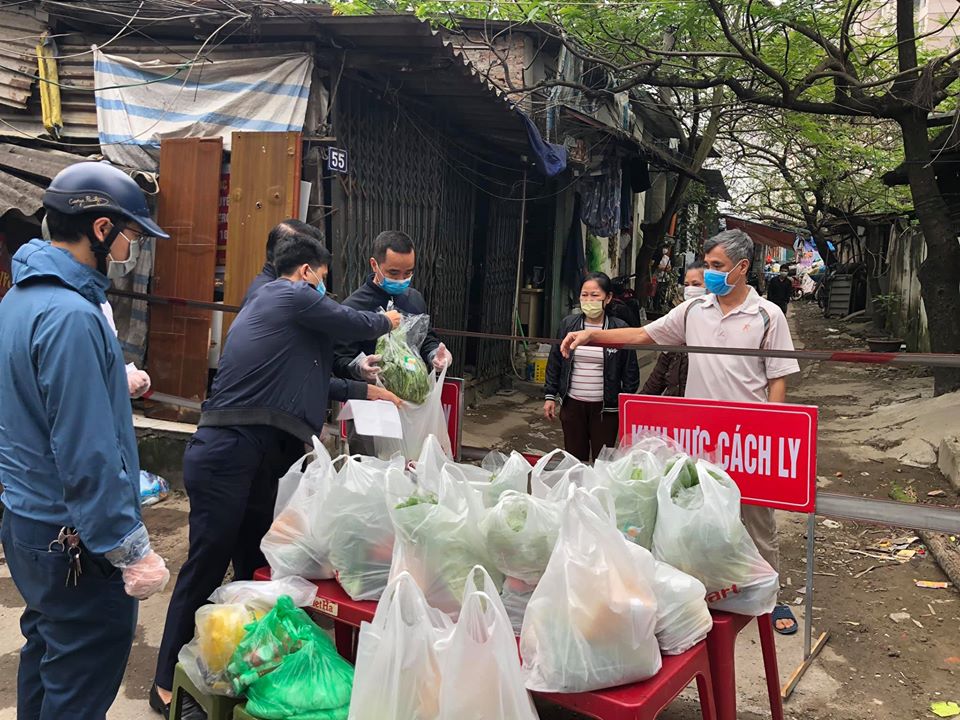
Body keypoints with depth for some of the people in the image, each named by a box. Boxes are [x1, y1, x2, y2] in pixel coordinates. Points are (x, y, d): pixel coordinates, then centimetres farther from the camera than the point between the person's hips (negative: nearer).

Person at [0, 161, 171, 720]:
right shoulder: (71, 316, -25)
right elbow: (88, 457, -27)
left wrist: (115, 382, 22)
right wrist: (133, 552, -22)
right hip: (75, 545, -10)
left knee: (45, 648, 26)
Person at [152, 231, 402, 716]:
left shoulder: (267, 303, 24)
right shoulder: (293, 295, -6)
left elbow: (306, 379, 28)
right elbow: (354, 325, 1)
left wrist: (364, 392, 30)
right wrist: (386, 322, 22)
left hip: (254, 457, 10)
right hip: (225, 454, -10)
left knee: (255, 566, 15)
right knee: (206, 567, -1)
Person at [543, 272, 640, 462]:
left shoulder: (620, 329, -5)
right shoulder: (568, 324, 2)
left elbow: (630, 372, 0)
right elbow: (554, 362, 9)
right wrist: (550, 396, 6)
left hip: (605, 407, -2)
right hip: (572, 404, 2)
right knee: (574, 459, 11)